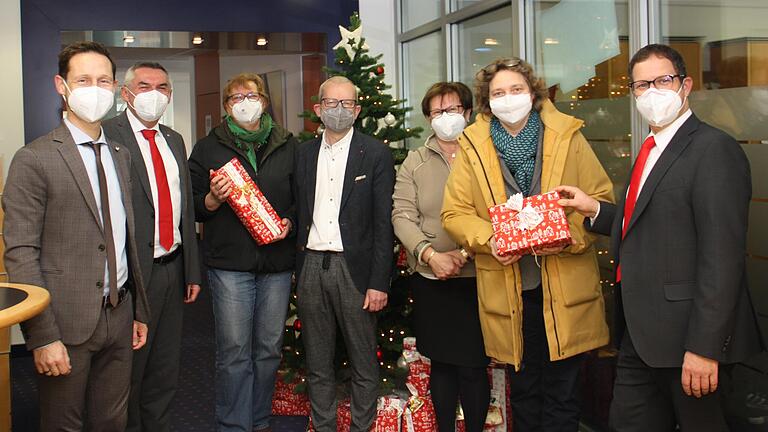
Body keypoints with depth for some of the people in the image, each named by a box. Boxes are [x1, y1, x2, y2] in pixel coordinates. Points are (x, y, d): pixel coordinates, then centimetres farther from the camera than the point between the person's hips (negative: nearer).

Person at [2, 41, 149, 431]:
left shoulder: (121, 155, 11)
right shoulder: (34, 159, -9)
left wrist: (139, 311, 14)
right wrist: (43, 337, -17)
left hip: (119, 317, 6)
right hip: (67, 323, -5)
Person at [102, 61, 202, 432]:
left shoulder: (174, 140, 14)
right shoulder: (108, 135, -9)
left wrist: (193, 271, 15)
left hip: (173, 267, 7)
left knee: (165, 369, 17)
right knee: (128, 369, 7)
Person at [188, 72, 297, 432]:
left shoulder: (287, 146, 11)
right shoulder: (208, 148, 7)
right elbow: (195, 208, 6)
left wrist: (289, 221, -4)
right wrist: (215, 197, -14)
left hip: (277, 262, 2)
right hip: (230, 263, -2)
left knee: (269, 349, 8)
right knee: (234, 352, -3)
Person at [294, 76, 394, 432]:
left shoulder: (376, 154, -2)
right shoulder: (304, 154, 10)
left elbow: (383, 224, -5)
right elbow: (300, 215, 10)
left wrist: (379, 282, -11)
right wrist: (297, 271, 2)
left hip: (354, 268, -3)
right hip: (311, 266, 4)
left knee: (363, 363, 6)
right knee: (317, 364, 13)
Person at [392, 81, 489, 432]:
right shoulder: (415, 162, 10)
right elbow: (402, 215, 2)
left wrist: (466, 253, -14)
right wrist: (430, 254, -12)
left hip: (475, 276, -2)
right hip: (430, 278, 2)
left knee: (473, 365, -1)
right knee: (440, 362, 11)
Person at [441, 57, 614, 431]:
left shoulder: (568, 137, 2)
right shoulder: (473, 147, 4)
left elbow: (601, 198, 0)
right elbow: (455, 212, 4)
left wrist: (570, 236, -17)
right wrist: (487, 238, -15)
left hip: (565, 288, -1)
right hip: (508, 291, 1)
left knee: (561, 396, 7)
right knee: (524, 393, 15)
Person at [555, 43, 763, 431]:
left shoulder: (713, 149, -15)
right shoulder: (652, 151, 14)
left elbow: (722, 256, -21)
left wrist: (703, 347, -23)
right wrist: (594, 209, 5)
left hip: (683, 335, -9)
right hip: (640, 334, 9)